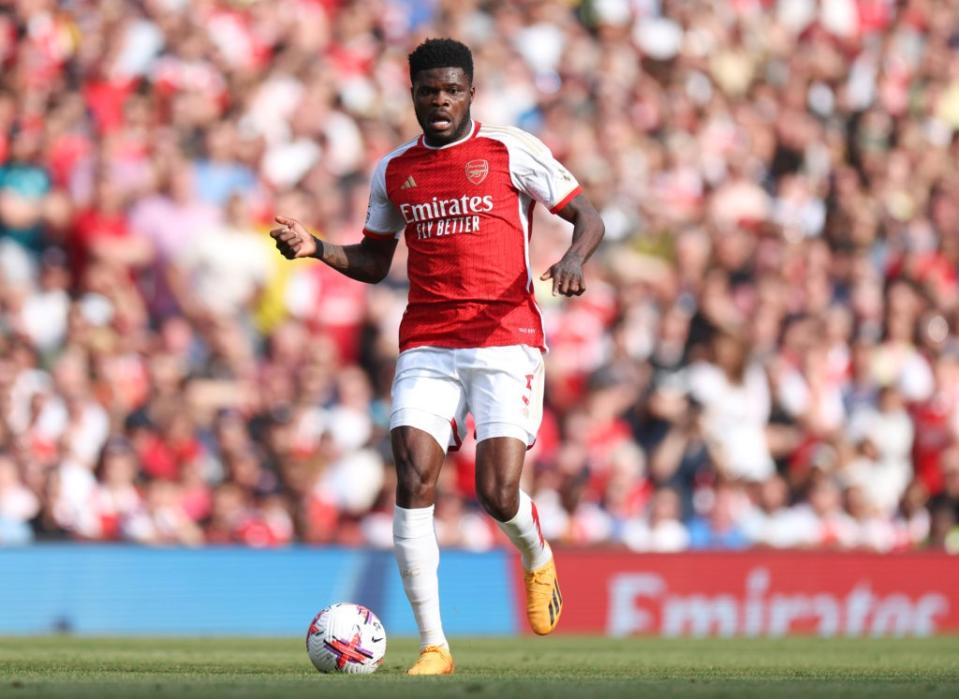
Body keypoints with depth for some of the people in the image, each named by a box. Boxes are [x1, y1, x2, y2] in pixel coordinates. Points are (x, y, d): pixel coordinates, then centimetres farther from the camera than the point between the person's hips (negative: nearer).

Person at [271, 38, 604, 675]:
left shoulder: (512, 152, 0)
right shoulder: (393, 172, 12)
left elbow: (588, 219, 3)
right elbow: (374, 262, 23)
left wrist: (574, 258, -19)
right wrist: (316, 249, 4)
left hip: (506, 341, -3)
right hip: (427, 347, 3)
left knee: (498, 493, -13)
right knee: (413, 479, -15)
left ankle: (537, 560, 26)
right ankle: (434, 646, -10)